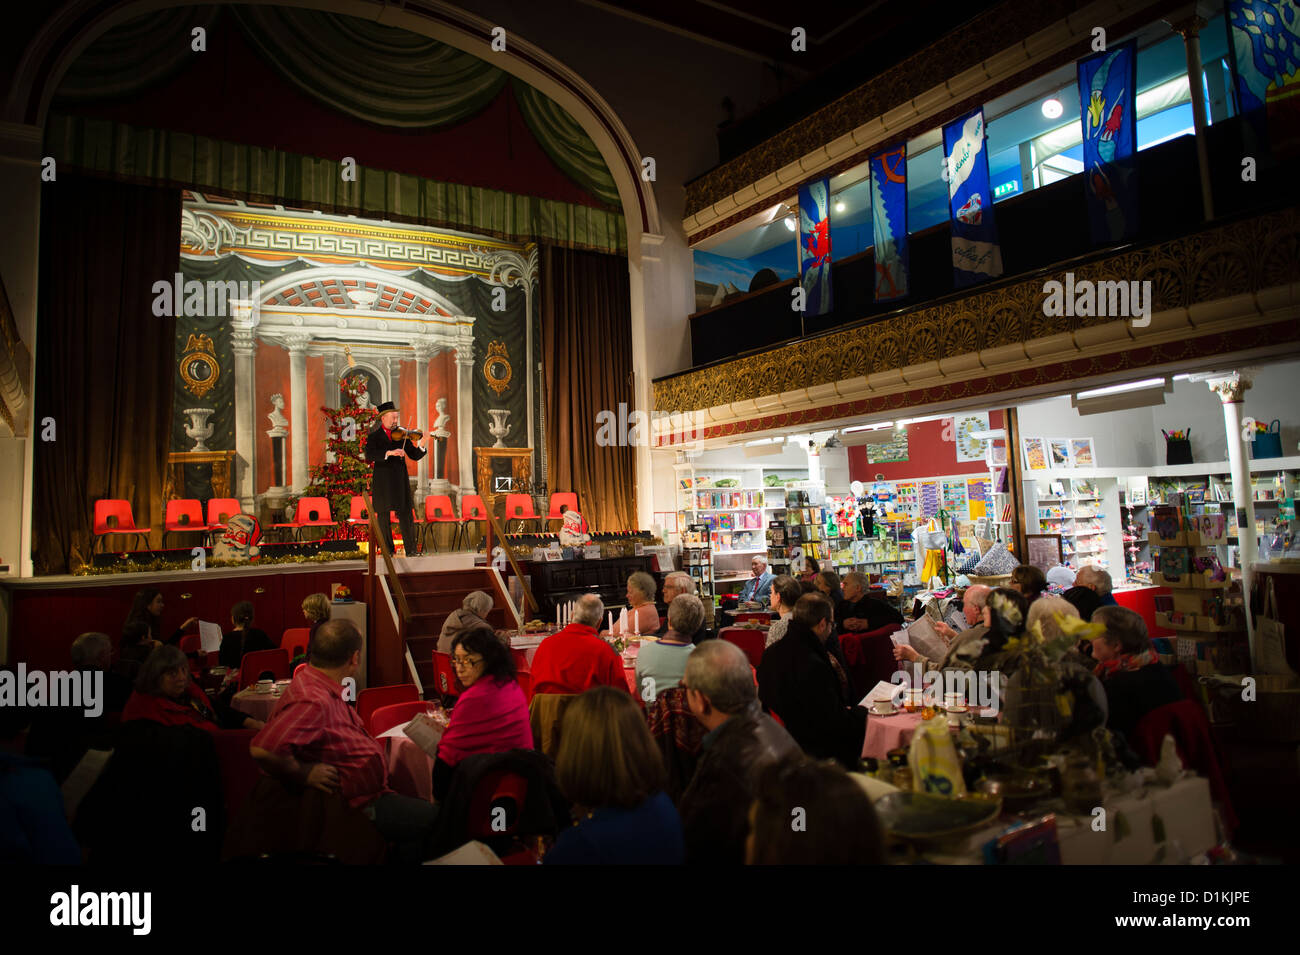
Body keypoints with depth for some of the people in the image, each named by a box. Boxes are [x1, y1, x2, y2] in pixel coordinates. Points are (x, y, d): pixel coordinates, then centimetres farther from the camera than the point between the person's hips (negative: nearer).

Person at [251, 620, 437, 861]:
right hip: (358, 804, -10)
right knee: (427, 818, -13)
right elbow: (263, 749, -39)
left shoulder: (323, 687, 6)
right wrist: (304, 773, -25)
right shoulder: (314, 701, -28)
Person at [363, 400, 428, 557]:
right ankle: (388, 551, 16)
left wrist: (421, 445, -15)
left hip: (401, 482, 1)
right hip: (382, 483, -1)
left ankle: (411, 551, -1)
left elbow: (414, 456, 5)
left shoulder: (401, 435, 10)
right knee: (383, 517, 5)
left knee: (406, 515, -4)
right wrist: (389, 453, -29)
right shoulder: (374, 437, 3)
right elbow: (369, 456, -15)